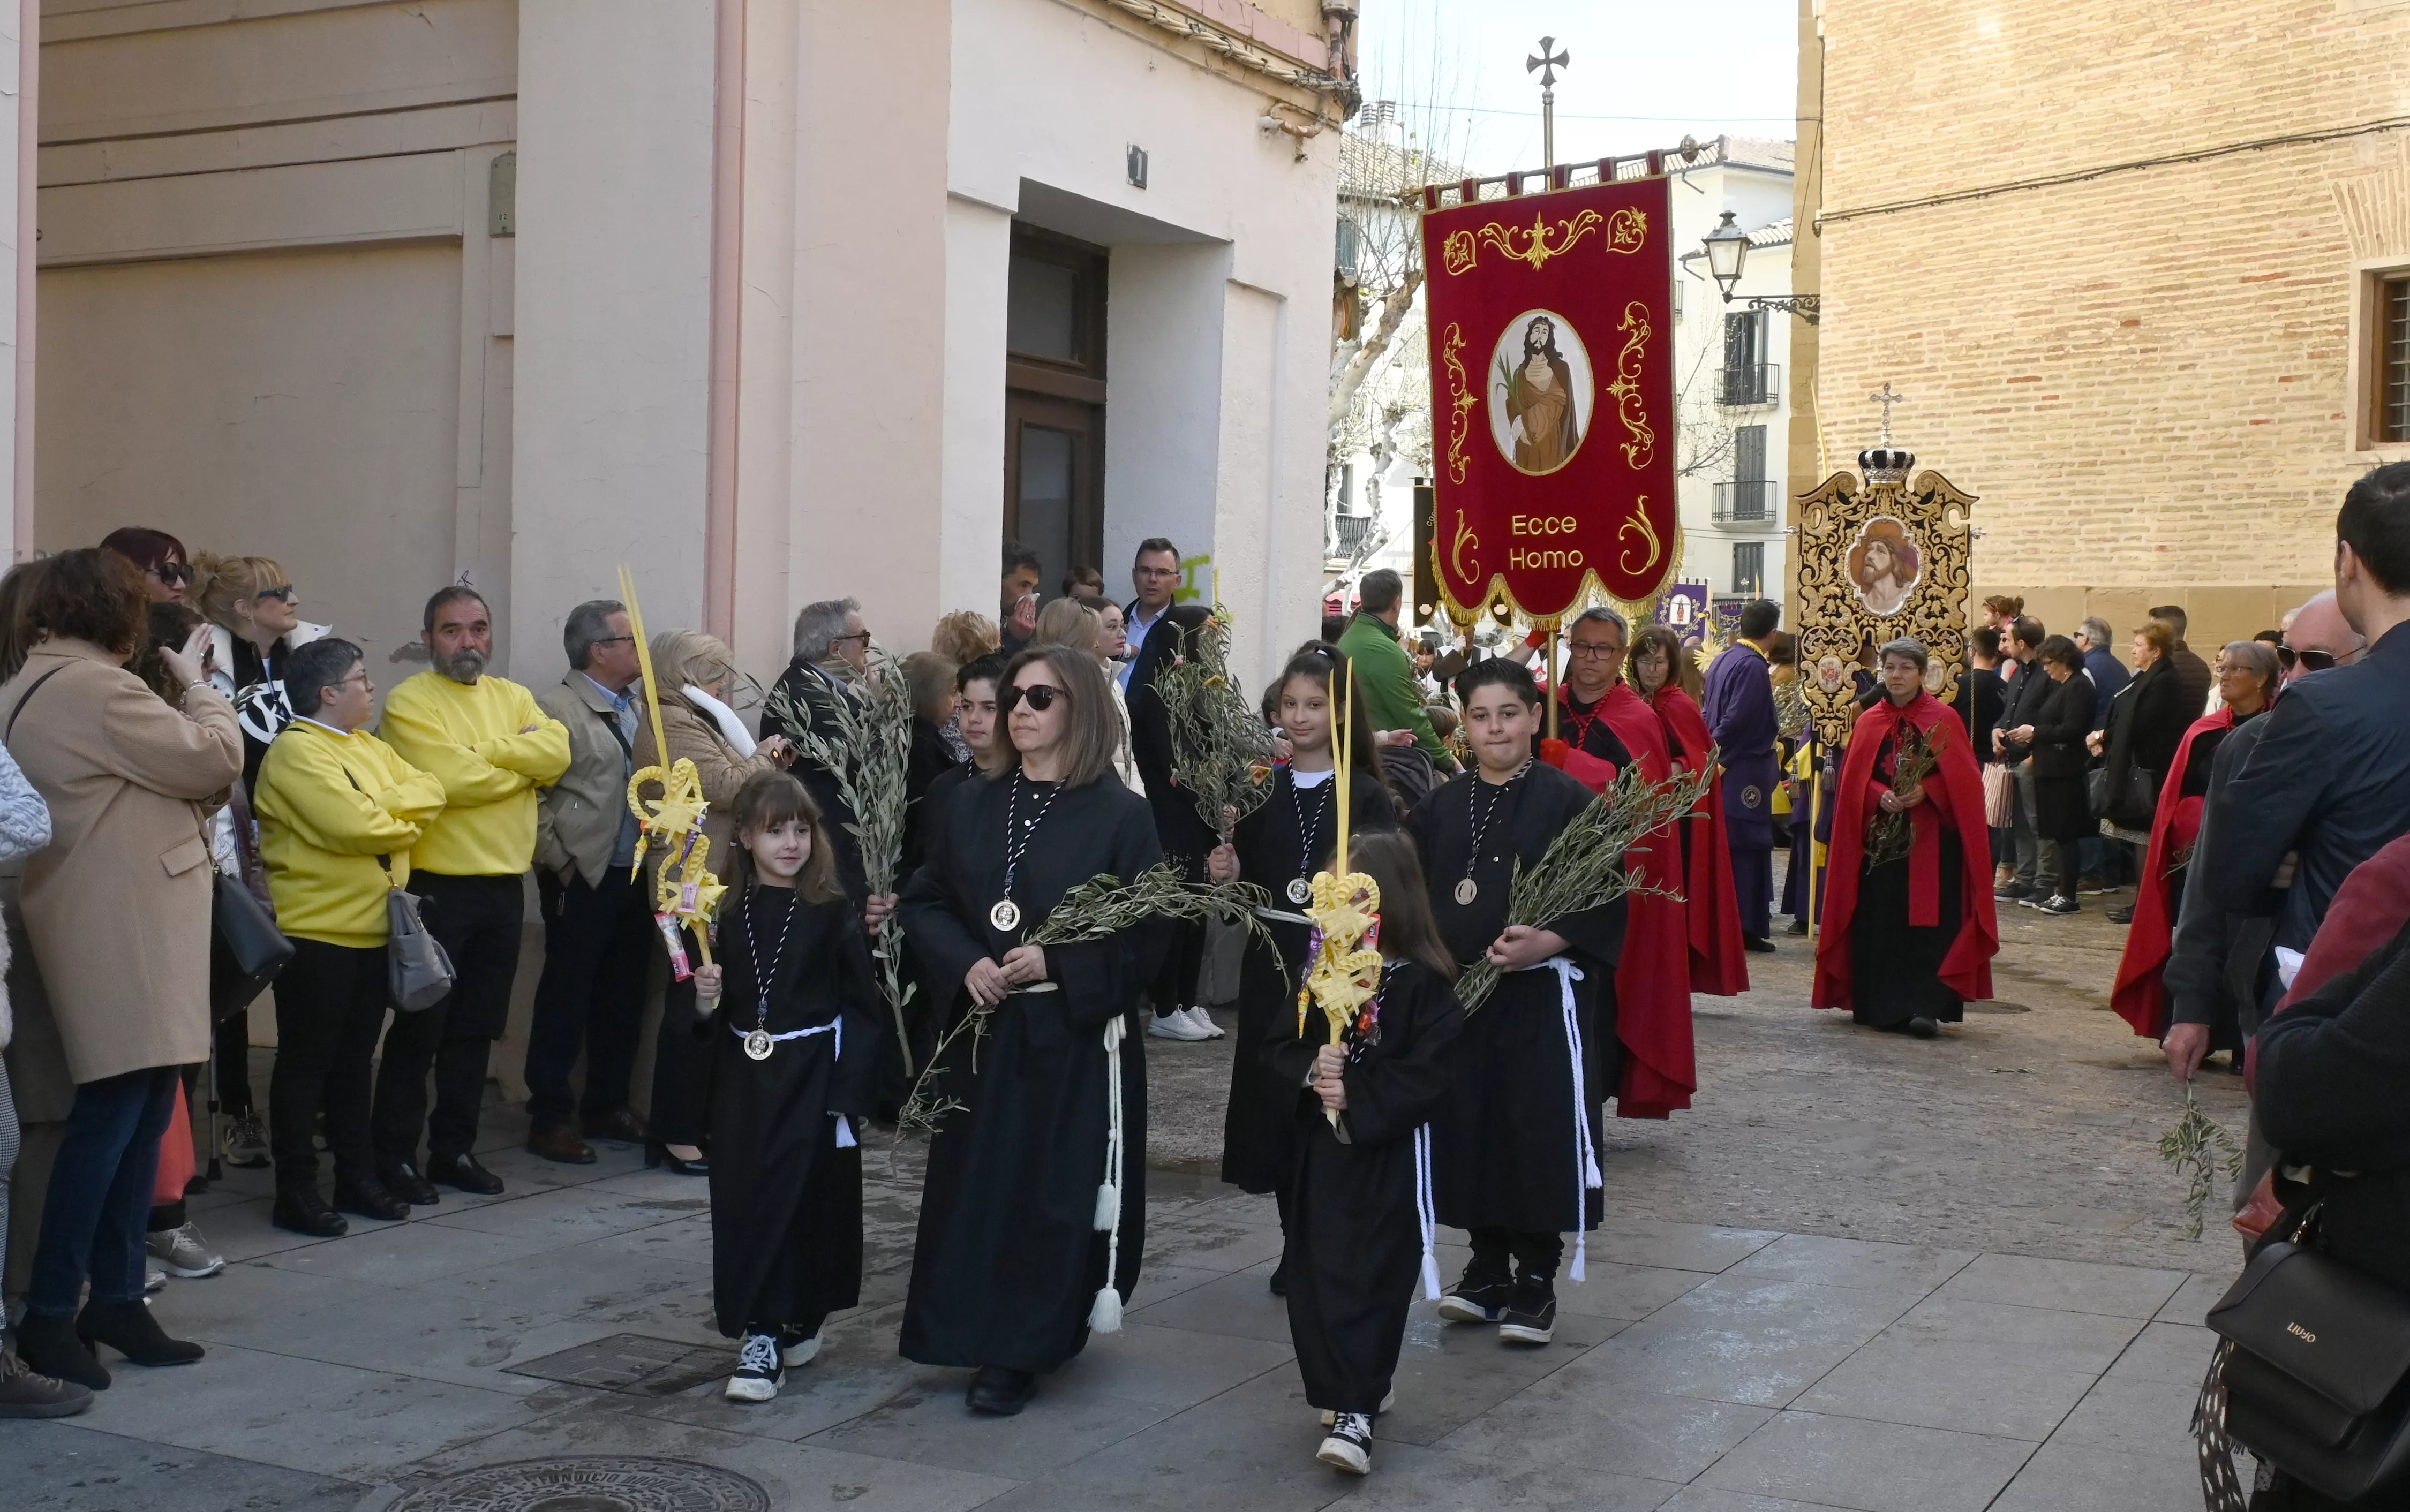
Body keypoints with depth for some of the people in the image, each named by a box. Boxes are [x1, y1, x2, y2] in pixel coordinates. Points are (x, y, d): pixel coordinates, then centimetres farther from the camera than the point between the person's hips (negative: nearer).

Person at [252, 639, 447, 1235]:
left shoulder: (370, 749, 14)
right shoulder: (296, 751, -13)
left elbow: (429, 792, 5)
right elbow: (356, 827, -23)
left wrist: (385, 809, -13)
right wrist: (405, 821, -5)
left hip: (373, 932, 8)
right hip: (317, 933, -8)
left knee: (354, 1061, 15)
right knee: (306, 1064, 1)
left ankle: (357, 1176, 24)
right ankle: (296, 1191, 8)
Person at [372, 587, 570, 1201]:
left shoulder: (512, 697, 12)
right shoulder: (409, 702, -7)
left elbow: (557, 751, -6)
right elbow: (452, 780, -20)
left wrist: (484, 752, -15)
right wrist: (525, 766, -6)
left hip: (504, 884, 6)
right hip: (438, 885, -6)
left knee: (476, 1029, 13)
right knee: (420, 1027, 1)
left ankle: (454, 1148, 23)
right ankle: (396, 1155, 11)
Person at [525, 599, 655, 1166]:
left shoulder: (640, 705, 12)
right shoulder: (555, 708, -9)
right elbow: (533, 796, -13)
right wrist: (562, 866, -11)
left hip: (636, 878, 7)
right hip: (585, 880, -7)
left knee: (624, 998, 13)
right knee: (566, 998, 0)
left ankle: (607, 1105, 25)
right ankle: (551, 1117, 8)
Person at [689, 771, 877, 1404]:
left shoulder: (833, 912, -5)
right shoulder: (726, 913, 3)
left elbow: (861, 1005, -5)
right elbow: (708, 1017, 11)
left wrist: (850, 1087, -12)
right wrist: (705, 1000, -12)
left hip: (812, 1077, -3)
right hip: (743, 1079, 3)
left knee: (807, 1201, -5)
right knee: (745, 1202, 2)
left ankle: (779, 1332, 5)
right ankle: (762, 1329, 13)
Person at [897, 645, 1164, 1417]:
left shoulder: (1120, 815, -7)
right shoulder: (972, 805, 8)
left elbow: (1145, 934, -8)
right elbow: (924, 901, 9)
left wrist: (1057, 964, -20)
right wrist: (966, 963, -9)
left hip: (1076, 1038, -4)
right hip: (981, 1030, 4)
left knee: (1052, 1191, -1)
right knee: (974, 1184, 7)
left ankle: (1020, 1352, 9)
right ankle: (975, 1334, 22)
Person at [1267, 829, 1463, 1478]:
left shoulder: (1424, 983, -11)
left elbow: (1425, 1075, -16)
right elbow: (1276, 1048, 5)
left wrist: (1356, 1097, -20)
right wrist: (1310, 1072, -15)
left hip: (1388, 1157, -6)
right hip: (1319, 1153, 6)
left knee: (1370, 1281, -6)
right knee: (1315, 1278, 8)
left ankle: (1356, 1411, -4)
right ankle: (1347, 1387, 25)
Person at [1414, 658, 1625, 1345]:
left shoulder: (1569, 801, -4)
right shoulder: (1440, 808, 9)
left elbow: (1608, 899, -8)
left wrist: (1547, 941, -20)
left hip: (1544, 997, -4)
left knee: (1542, 1133, -3)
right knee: (1470, 1130, 8)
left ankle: (1536, 1281, 11)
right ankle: (1488, 1268, 24)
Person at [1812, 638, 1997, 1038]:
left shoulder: (1943, 720, 2)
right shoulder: (1869, 722, 9)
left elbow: (1962, 779, -2)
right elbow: (1853, 782, 6)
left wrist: (1925, 791, -18)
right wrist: (1880, 796, -13)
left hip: (1930, 838, -3)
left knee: (1927, 922, -9)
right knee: (1880, 922, 1)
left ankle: (1926, 1006, -11)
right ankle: (1883, 1005, 8)